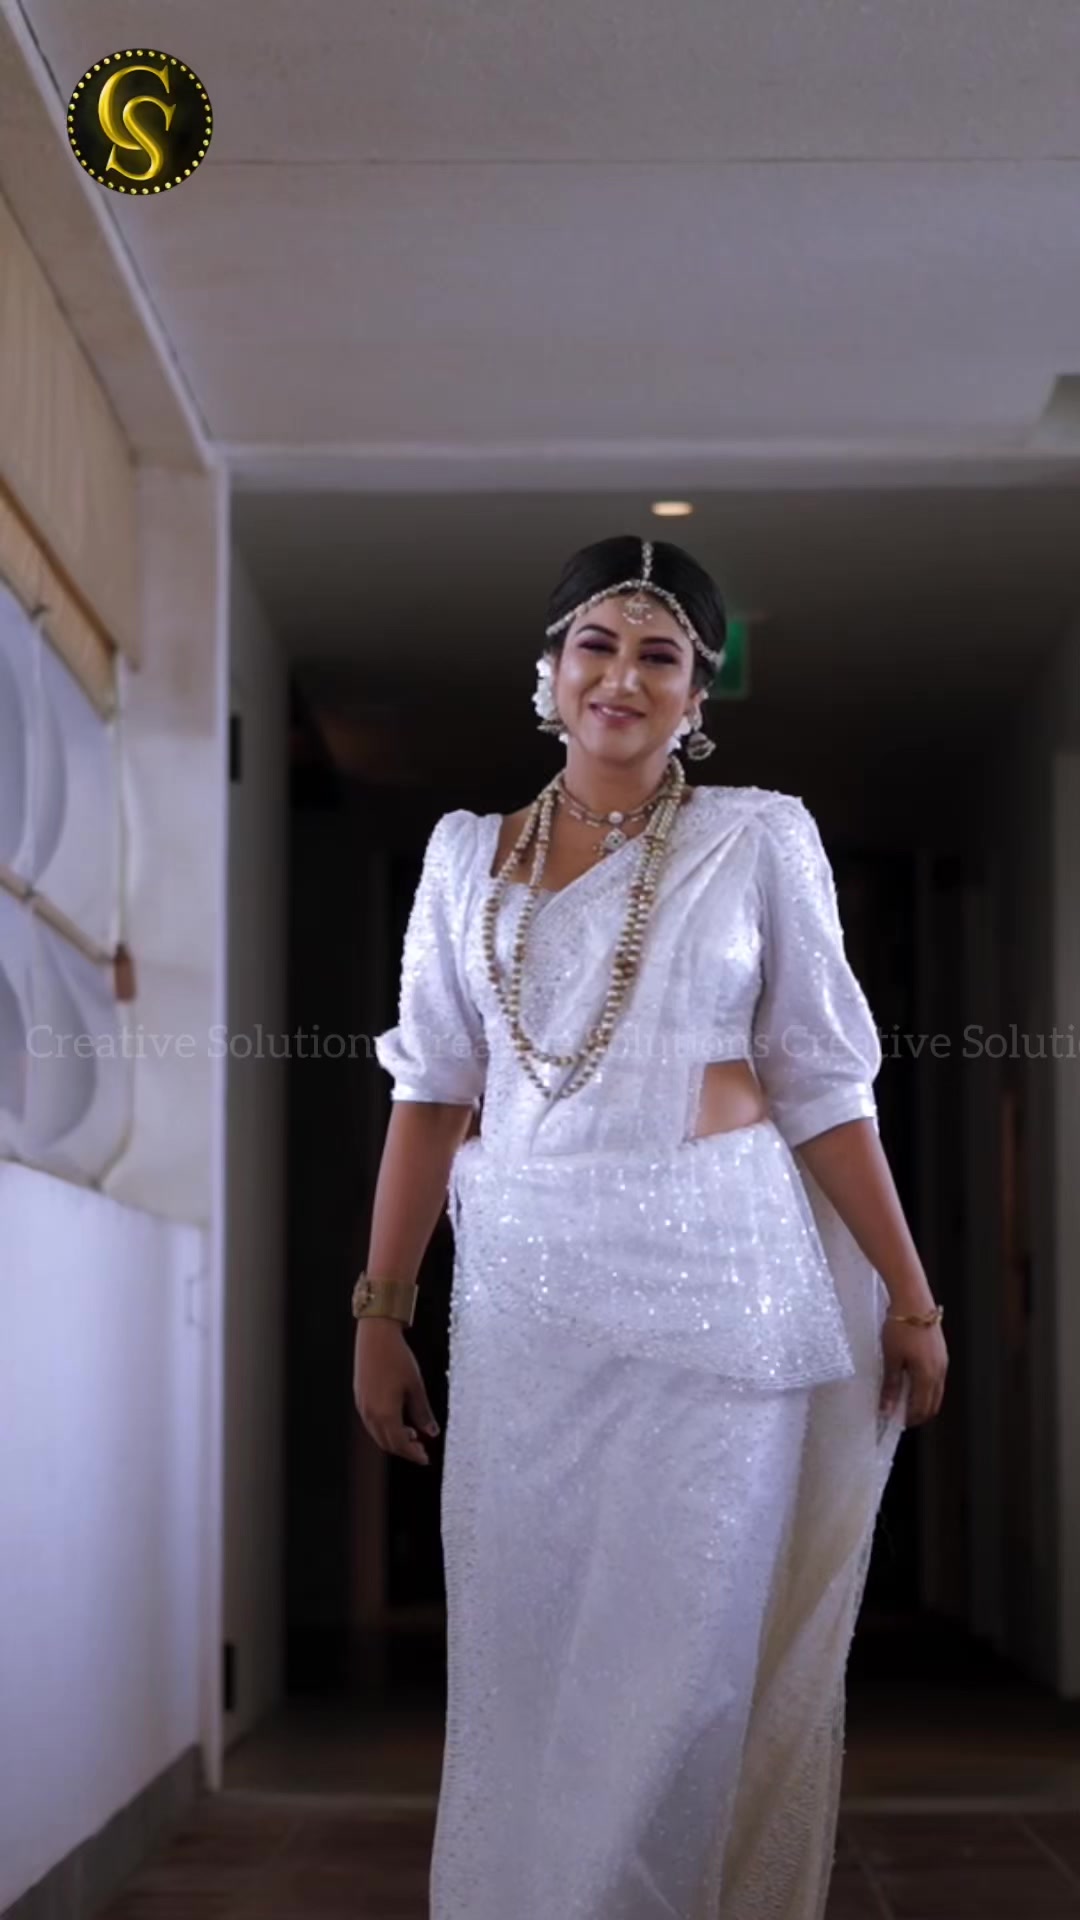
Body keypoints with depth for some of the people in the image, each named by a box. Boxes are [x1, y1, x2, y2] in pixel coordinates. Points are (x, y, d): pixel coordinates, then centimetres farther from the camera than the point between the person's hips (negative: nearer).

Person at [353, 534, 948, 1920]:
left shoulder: (759, 838, 3)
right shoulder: (468, 854, 10)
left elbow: (824, 1086, 4)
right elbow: (433, 1092, 9)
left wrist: (909, 1298, 2)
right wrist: (379, 1310, 4)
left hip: (715, 1283, -2)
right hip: (524, 1289, 2)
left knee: (689, 1648, 0)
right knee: (522, 1646, 4)